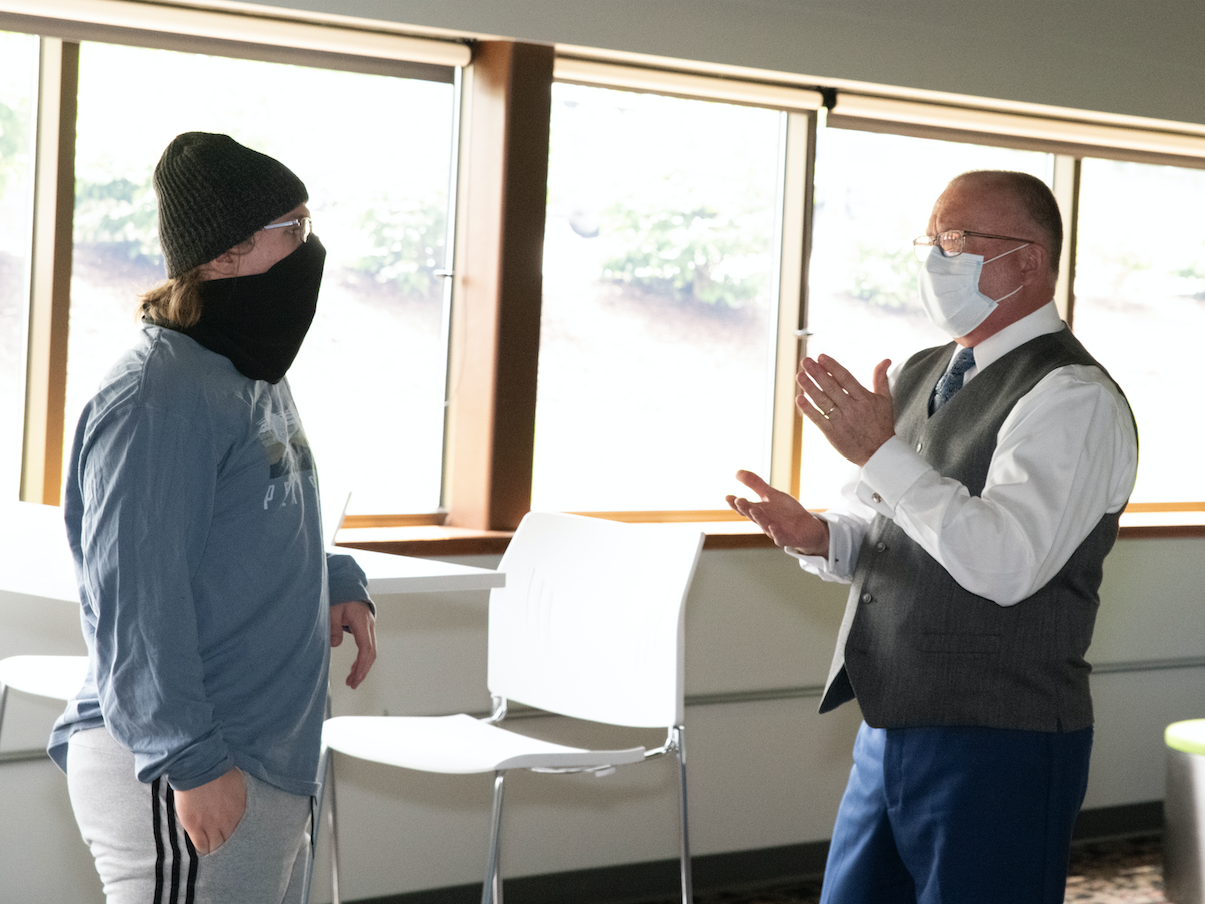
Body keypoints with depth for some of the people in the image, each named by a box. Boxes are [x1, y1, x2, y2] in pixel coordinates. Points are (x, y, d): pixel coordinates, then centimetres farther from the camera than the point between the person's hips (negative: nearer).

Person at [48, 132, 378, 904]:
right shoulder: (160, 395, -18)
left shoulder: (254, 376, 12)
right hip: (191, 781, -10)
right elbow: (133, 595, -22)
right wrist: (189, 760, -23)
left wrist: (339, 582, 7)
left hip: (276, 759, 10)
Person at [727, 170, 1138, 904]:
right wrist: (817, 536, -5)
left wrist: (883, 453, -23)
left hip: (997, 744, -8)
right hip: (889, 730, 8)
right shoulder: (918, 377, 13)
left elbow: (1005, 565, -25)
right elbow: (870, 530, 18)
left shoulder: (1073, 400, -13)